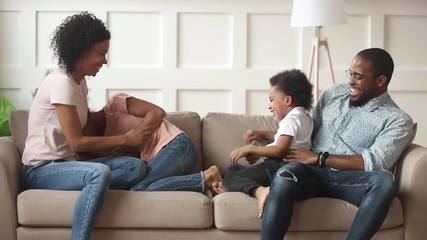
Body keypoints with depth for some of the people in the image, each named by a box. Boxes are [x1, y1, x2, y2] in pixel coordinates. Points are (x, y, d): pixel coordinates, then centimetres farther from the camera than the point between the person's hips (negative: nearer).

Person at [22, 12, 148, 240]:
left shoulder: (80, 81, 10)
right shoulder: (61, 82, -17)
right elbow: (77, 142, -18)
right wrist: (125, 139, -11)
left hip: (65, 164, 8)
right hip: (41, 170, -8)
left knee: (135, 167, -12)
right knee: (99, 173, -38)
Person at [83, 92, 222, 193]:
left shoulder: (114, 104, 2)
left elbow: (158, 112, -4)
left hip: (176, 146, -8)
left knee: (139, 190, -26)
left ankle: (206, 178, -21)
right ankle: (206, 181, -14)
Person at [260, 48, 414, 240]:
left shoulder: (398, 120, 2)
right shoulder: (334, 93, 17)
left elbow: (375, 162, -11)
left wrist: (318, 158, -11)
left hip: (350, 180, -2)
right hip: (313, 172, 3)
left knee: (384, 181, -36)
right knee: (285, 176, -34)